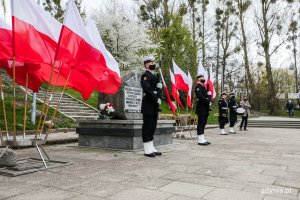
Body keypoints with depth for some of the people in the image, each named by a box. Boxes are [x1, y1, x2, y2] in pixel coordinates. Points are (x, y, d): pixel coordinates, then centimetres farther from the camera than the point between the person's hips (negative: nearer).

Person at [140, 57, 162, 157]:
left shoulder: (154, 76, 21)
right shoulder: (145, 75, -8)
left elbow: (157, 86, 23)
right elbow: (147, 89, -20)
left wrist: (159, 86, 2)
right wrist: (156, 99, -17)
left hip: (154, 105, 9)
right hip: (148, 105, -9)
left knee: (152, 127, 11)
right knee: (147, 127, -4)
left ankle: (151, 148, 18)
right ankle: (147, 150, 0)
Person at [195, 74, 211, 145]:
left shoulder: (202, 86, 22)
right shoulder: (198, 86, -9)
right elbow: (200, 96, -21)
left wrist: (208, 100, 3)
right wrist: (207, 101, -15)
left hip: (205, 108, 10)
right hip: (201, 108, -10)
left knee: (203, 123, 11)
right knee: (201, 123, -7)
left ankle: (202, 139, 16)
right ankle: (200, 140, -4)